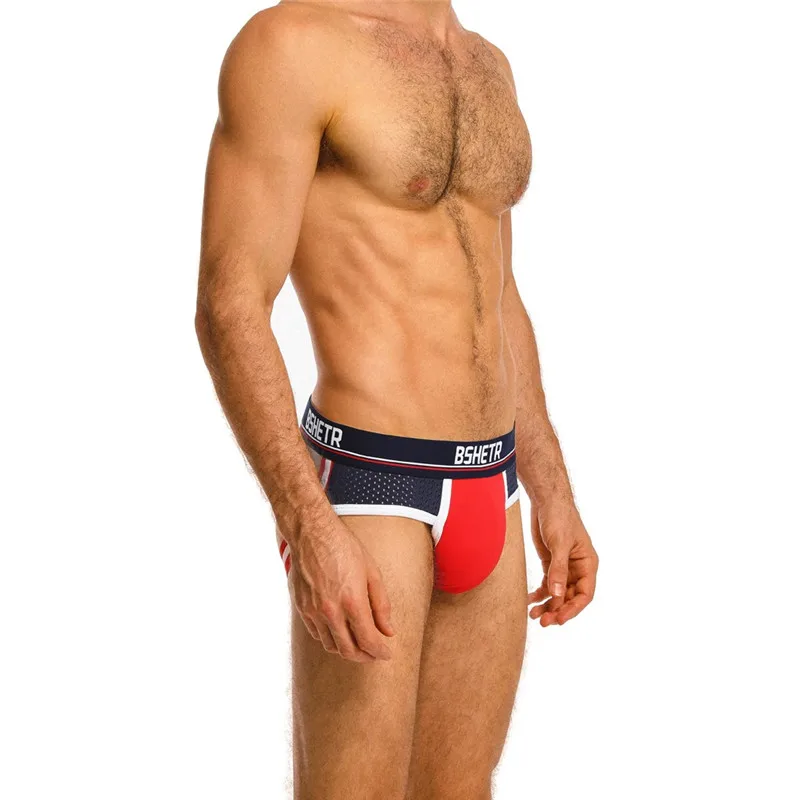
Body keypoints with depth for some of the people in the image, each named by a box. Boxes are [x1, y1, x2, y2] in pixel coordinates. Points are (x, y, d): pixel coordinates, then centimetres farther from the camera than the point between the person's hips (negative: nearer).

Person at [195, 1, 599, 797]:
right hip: (366, 493, -7)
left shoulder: (485, 68, 14)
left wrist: (552, 495, 17)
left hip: (485, 496, 8)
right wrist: (311, 532, -23)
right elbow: (229, 309, -15)